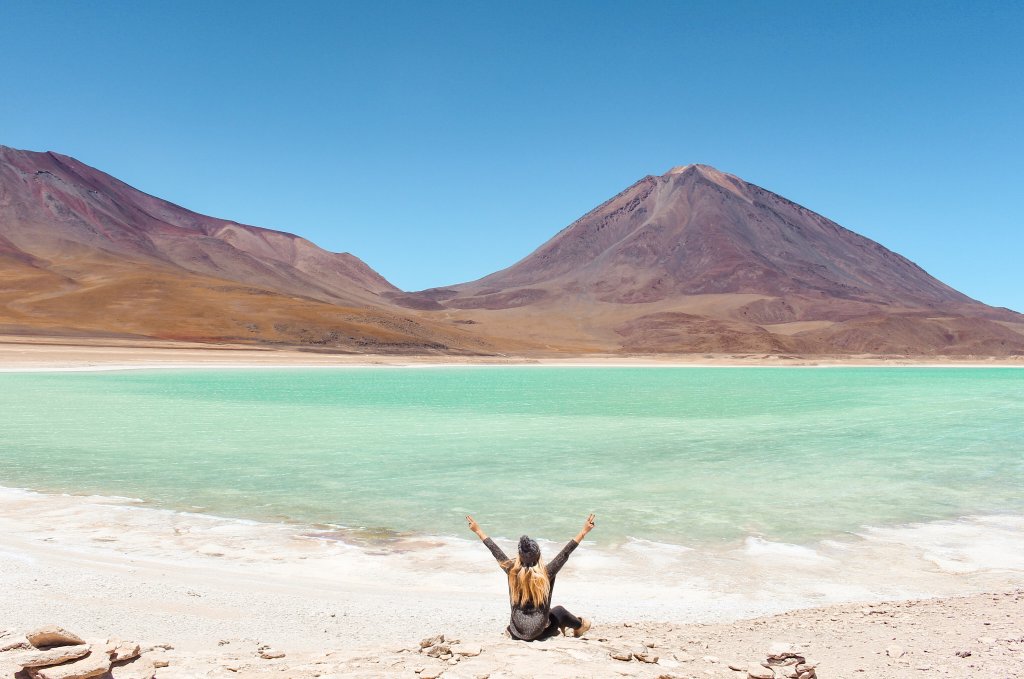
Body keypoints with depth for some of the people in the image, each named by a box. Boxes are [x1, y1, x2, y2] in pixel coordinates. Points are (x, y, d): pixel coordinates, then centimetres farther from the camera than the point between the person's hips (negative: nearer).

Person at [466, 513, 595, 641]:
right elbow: (565, 553, -14)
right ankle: (578, 627, 49)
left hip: (516, 635, 3)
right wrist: (584, 531, -9)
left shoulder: (512, 571, -11)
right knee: (559, 611, 28)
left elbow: (496, 551, 0)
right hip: (539, 635, -3)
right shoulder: (546, 573, -18)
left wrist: (478, 531, 12)